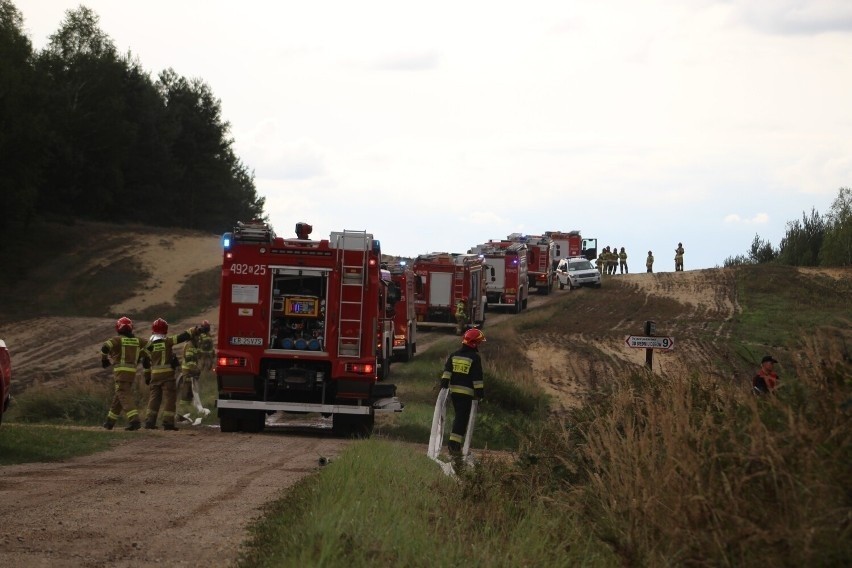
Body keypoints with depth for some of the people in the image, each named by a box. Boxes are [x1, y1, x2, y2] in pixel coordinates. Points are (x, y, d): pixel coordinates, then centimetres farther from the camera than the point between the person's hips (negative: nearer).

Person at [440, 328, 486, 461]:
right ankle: (455, 444, -12)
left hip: (453, 391, 6)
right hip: (467, 393, -6)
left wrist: (444, 384, 1)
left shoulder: (454, 355, 9)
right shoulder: (475, 358, -8)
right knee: (462, 419, -4)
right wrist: (480, 393, -3)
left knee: (459, 416, 19)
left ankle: (455, 443, 20)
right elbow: (477, 378, -8)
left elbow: (447, 371, 2)